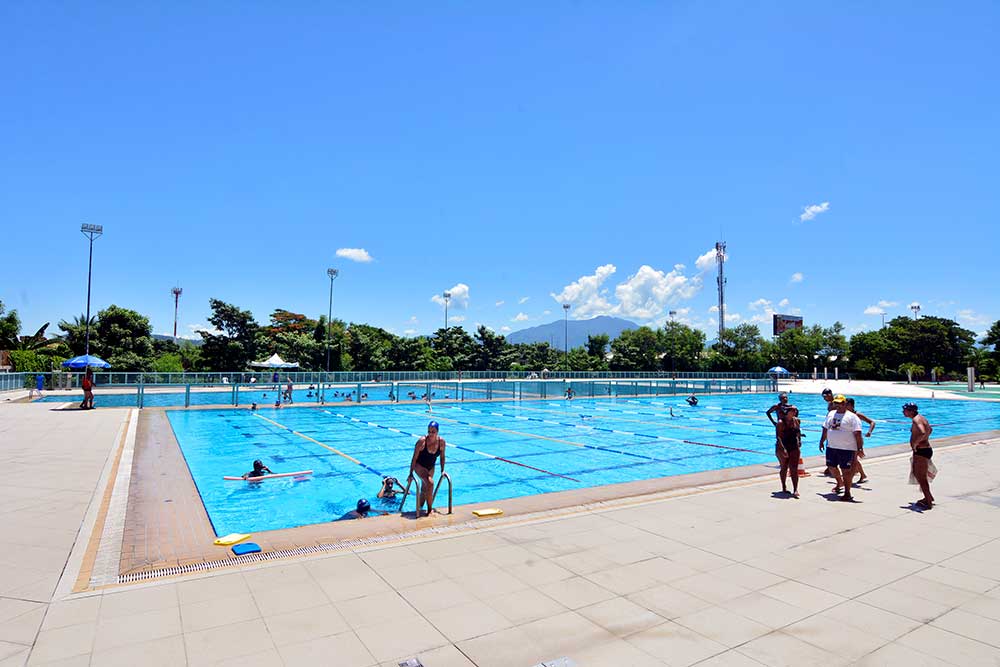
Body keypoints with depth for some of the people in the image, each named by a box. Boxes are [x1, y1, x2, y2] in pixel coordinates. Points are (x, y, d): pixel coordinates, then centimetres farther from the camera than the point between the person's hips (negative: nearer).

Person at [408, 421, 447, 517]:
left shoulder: (441, 441, -15)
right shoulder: (422, 441, -26)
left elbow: (442, 457, 0)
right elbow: (414, 458, -19)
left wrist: (442, 470, 2)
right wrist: (411, 474, -17)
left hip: (431, 467, 5)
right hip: (419, 466, -5)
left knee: (424, 489, 16)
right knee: (430, 483, -27)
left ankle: (420, 508, 38)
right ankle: (429, 508, -15)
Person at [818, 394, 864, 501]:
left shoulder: (852, 417, -9)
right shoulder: (831, 414, 10)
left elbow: (858, 434, -13)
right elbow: (825, 429, 19)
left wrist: (860, 448, -18)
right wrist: (822, 441, 21)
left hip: (847, 448, -6)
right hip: (831, 447, 6)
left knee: (846, 470, -1)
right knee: (832, 467, 16)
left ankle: (847, 493, 9)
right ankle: (840, 482, 42)